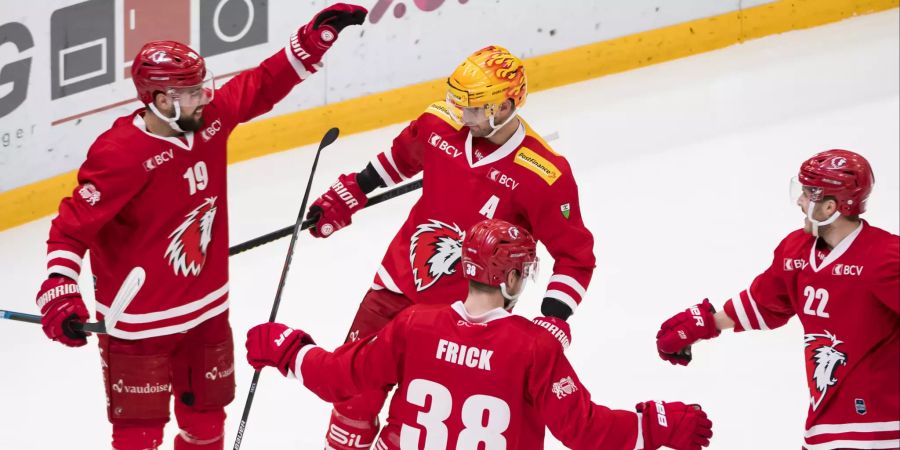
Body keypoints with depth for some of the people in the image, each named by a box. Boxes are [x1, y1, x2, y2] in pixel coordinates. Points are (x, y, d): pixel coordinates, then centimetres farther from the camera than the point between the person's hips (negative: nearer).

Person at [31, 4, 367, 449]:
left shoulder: (210, 118, -7)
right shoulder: (121, 155, -27)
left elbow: (263, 85, 8)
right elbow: (72, 226, -24)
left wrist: (315, 37, 1)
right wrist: (59, 291, -35)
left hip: (207, 307, 7)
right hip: (140, 321, -7)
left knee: (207, 414, 21)